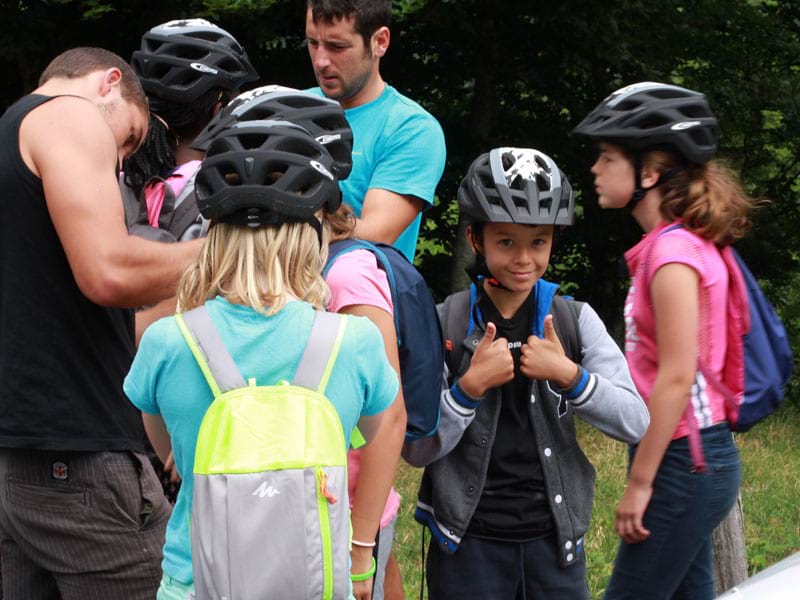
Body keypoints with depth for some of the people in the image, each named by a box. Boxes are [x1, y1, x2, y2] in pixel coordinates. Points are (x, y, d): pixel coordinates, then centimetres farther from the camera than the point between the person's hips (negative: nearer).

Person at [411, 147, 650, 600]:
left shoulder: (576, 320, 3)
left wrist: (568, 375, -15)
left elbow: (636, 423, -3)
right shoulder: (443, 324, -3)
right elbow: (418, 450, -6)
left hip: (554, 541, 2)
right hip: (468, 543, -2)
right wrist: (471, 385, -18)